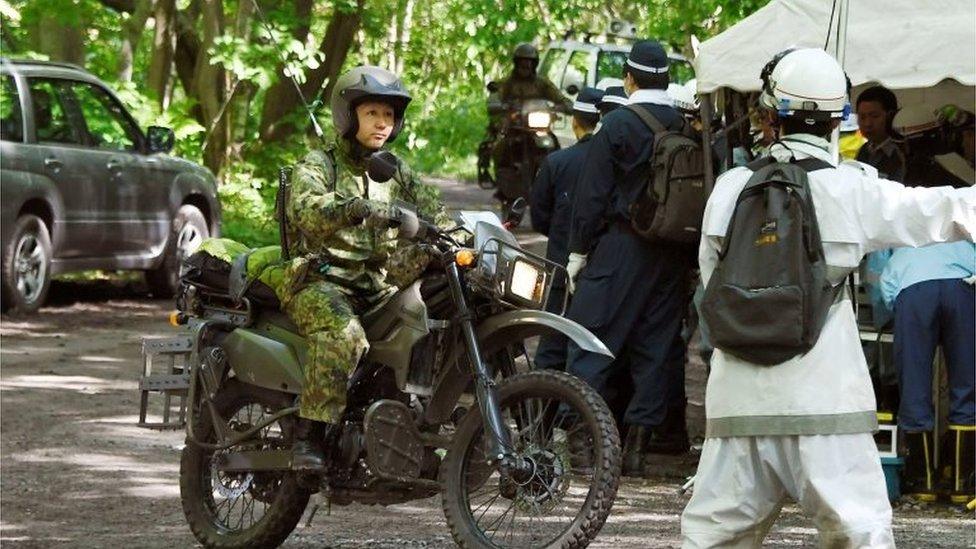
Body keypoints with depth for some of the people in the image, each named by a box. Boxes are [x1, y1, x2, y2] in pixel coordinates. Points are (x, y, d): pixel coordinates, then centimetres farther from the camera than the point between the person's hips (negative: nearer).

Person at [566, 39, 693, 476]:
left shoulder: (618, 125, -8)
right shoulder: (687, 128, 3)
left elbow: (593, 194, -7)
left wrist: (579, 250, 0)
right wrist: (691, 250, 15)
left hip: (620, 247, -4)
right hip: (672, 256, 4)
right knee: (657, 345, 8)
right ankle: (637, 443, 7)